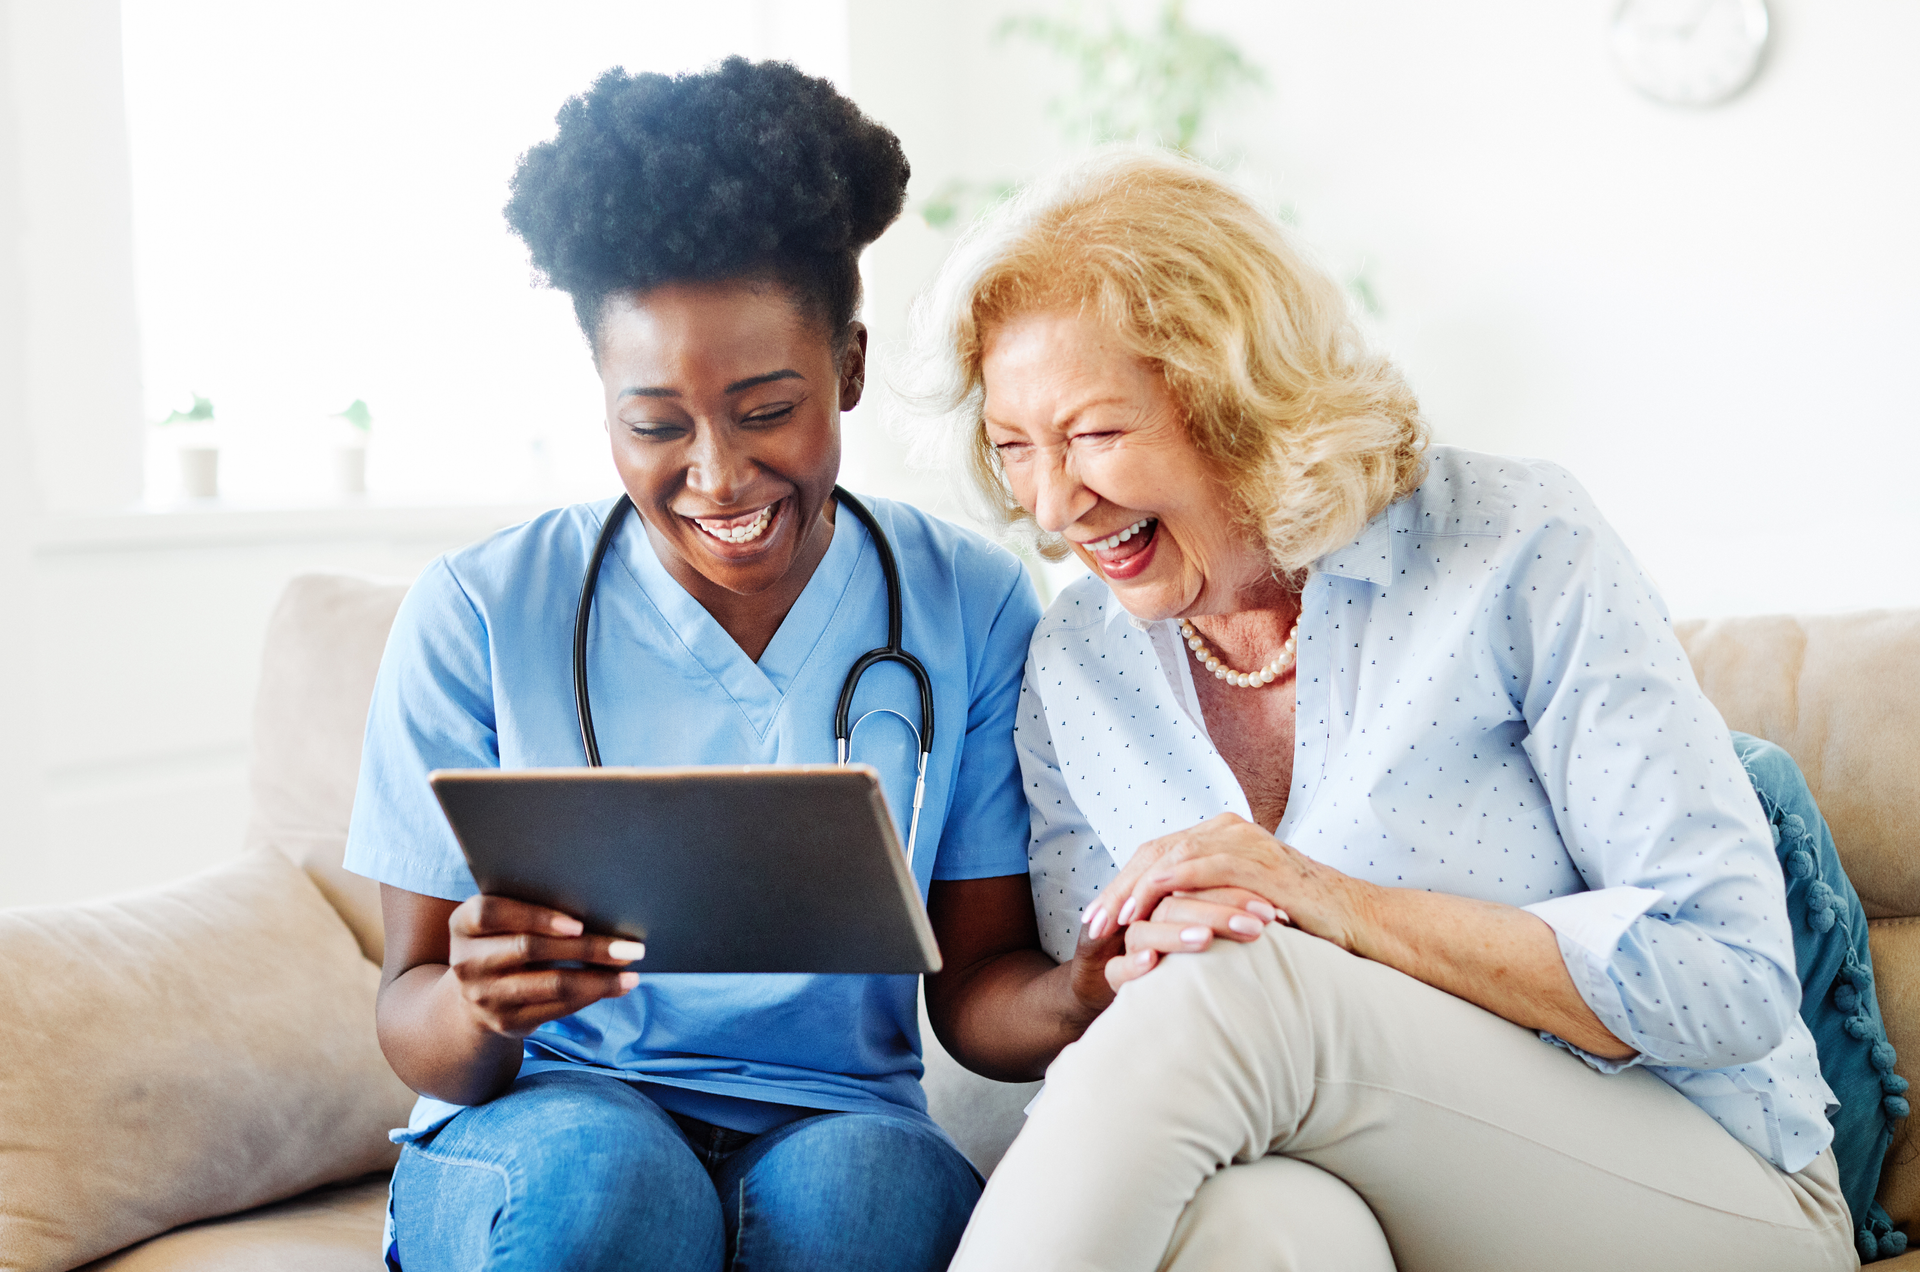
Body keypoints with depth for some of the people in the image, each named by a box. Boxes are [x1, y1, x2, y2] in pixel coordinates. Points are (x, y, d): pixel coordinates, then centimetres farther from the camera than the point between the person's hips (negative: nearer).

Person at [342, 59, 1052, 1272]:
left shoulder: (972, 610, 0)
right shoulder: (476, 615, -3)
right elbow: (414, 1023, -2)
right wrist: (479, 1010, -27)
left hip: (839, 1134, 1)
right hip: (542, 1133, 0)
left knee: (858, 1175, -33)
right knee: (597, 1162, -34)